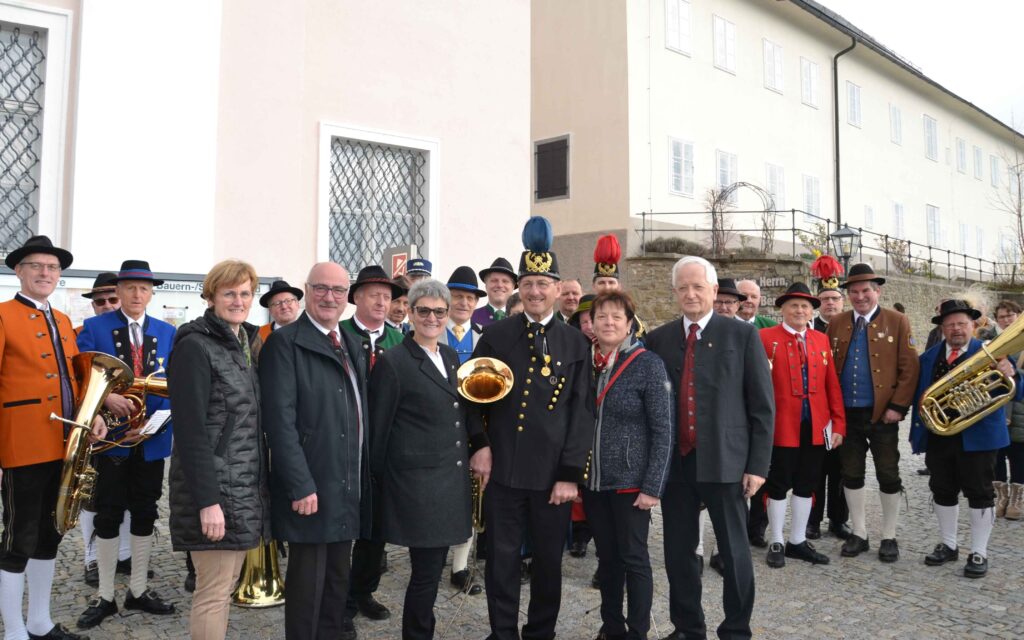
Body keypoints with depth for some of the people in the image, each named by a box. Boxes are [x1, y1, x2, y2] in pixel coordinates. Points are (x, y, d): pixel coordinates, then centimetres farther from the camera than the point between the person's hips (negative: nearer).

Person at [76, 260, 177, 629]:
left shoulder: (168, 333, 6)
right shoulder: (94, 328, 0)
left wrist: (152, 424, -11)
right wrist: (106, 398, -24)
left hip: (152, 440, 2)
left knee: (145, 515, 10)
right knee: (108, 516, 5)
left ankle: (138, 590, 23)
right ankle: (105, 596, 17)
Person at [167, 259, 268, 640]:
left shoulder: (247, 345, 14)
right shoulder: (194, 347, -12)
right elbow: (190, 430, -18)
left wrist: (258, 487, 13)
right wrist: (207, 500, -21)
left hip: (245, 489, 8)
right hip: (214, 489, -8)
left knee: (226, 585, 15)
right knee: (214, 592, -1)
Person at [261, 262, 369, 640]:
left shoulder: (353, 344, 14)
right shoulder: (285, 342, -10)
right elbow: (280, 420, -17)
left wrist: (364, 476, 12)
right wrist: (301, 485, -21)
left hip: (348, 485, 7)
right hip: (310, 486, -7)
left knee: (338, 578, 17)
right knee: (308, 580, 3)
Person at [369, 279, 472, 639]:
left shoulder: (451, 356, 11)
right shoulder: (393, 362, -10)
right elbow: (378, 429, -6)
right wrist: (380, 478, -2)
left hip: (450, 480, 7)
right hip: (417, 484, -7)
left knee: (434, 567, 15)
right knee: (426, 571, -1)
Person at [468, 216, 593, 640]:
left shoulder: (576, 343, 2)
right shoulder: (495, 336, 3)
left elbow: (582, 412, 0)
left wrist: (571, 474, -6)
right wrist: (479, 445, -8)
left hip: (553, 474, 0)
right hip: (503, 469, 0)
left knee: (549, 561, 12)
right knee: (501, 559, 9)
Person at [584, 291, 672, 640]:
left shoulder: (648, 364, -9)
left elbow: (662, 430, -11)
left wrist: (653, 486, -15)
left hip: (630, 480, -4)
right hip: (592, 481, 5)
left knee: (634, 558, 4)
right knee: (607, 558, 15)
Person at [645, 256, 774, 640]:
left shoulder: (742, 335, 0)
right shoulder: (658, 339, 7)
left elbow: (762, 405, -1)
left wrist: (758, 464, -6)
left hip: (725, 461, -2)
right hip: (674, 461, 3)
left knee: (734, 551, 8)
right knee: (678, 551, 11)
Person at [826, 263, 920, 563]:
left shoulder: (897, 321, -2)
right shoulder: (837, 324, 7)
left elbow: (909, 368, -5)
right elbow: (829, 368, 7)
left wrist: (898, 406, -13)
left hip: (882, 414, -3)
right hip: (846, 414, 3)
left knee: (888, 476, 6)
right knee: (851, 474, 10)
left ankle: (889, 537, 20)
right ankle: (859, 533, 23)